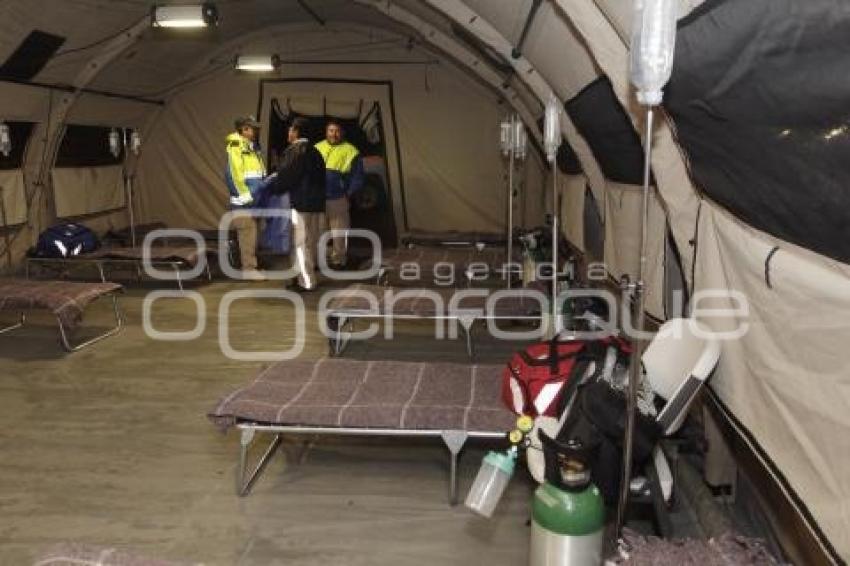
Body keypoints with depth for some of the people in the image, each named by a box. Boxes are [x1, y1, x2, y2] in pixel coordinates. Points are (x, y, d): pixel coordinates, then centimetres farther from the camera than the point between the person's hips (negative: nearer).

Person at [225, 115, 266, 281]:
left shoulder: (254, 148, 16)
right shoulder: (236, 147, -9)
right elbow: (233, 174, -16)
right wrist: (245, 196, -17)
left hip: (255, 200, 8)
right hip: (244, 201, -8)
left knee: (252, 234, 12)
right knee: (248, 234, -6)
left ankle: (251, 266, 19)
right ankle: (249, 269, -1)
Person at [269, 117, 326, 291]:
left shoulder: (293, 152, -11)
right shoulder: (315, 152, 15)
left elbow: (285, 178, -12)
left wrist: (272, 189, 4)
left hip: (301, 204, -8)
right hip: (317, 203, 8)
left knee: (302, 243, -2)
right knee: (312, 242, 14)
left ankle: (306, 282, 1)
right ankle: (308, 278, 22)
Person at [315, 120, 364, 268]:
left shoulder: (350, 151, 0)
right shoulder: (317, 148, 12)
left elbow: (357, 176, 2)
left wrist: (349, 193, -5)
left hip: (338, 199, -3)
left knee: (339, 232, 0)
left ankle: (338, 259, 9)